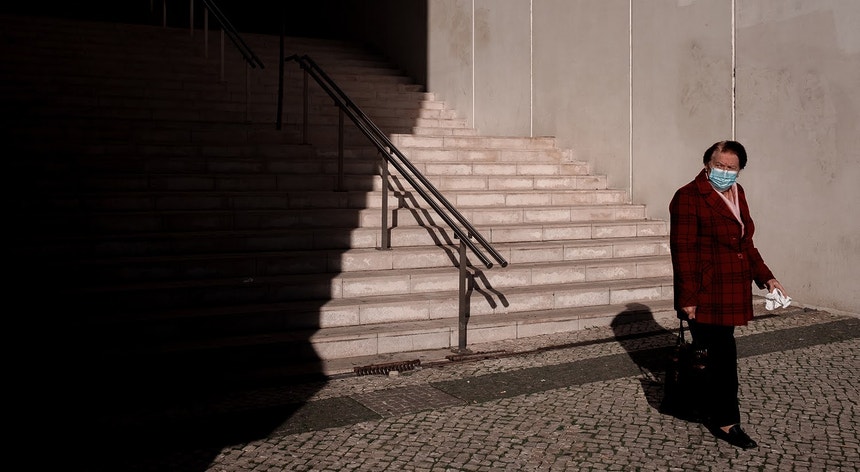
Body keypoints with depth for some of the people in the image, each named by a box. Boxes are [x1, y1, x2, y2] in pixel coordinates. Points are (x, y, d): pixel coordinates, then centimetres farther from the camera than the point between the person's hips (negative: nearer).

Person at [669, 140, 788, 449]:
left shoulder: (736, 193, 12)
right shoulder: (688, 197, -12)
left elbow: (745, 242, 20)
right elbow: (683, 250, -16)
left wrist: (765, 277, 12)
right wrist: (687, 298, -18)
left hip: (733, 292, 7)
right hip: (706, 294, -7)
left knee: (716, 354, 16)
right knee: (722, 355, -4)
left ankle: (704, 404, 33)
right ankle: (726, 422, 9)